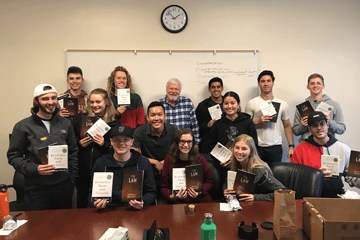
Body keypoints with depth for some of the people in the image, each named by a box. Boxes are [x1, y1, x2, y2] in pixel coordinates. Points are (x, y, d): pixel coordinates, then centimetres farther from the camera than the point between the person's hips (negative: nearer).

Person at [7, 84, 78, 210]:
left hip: (64, 186, 3)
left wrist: (73, 178, 7)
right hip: (37, 189, -3)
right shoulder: (22, 127, -2)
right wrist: (34, 169, -17)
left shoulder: (65, 123, 8)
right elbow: (14, 156, -1)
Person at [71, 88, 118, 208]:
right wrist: (78, 143, -10)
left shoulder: (114, 122, 0)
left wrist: (104, 144, -17)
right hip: (82, 170, 2)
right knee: (82, 202, 15)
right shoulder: (80, 117, 6)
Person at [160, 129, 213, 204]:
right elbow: (164, 187, 8)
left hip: (200, 200, 1)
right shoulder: (168, 161, 4)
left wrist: (200, 192, -8)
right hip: (177, 203, -1)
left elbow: (209, 182, 12)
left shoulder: (200, 159, 6)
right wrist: (172, 197, -14)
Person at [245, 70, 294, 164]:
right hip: (257, 146, -2)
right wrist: (258, 121, -15)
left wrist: (291, 146, 7)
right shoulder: (252, 103, 3)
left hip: (276, 147, 2)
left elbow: (287, 126, 14)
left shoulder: (282, 104, 11)